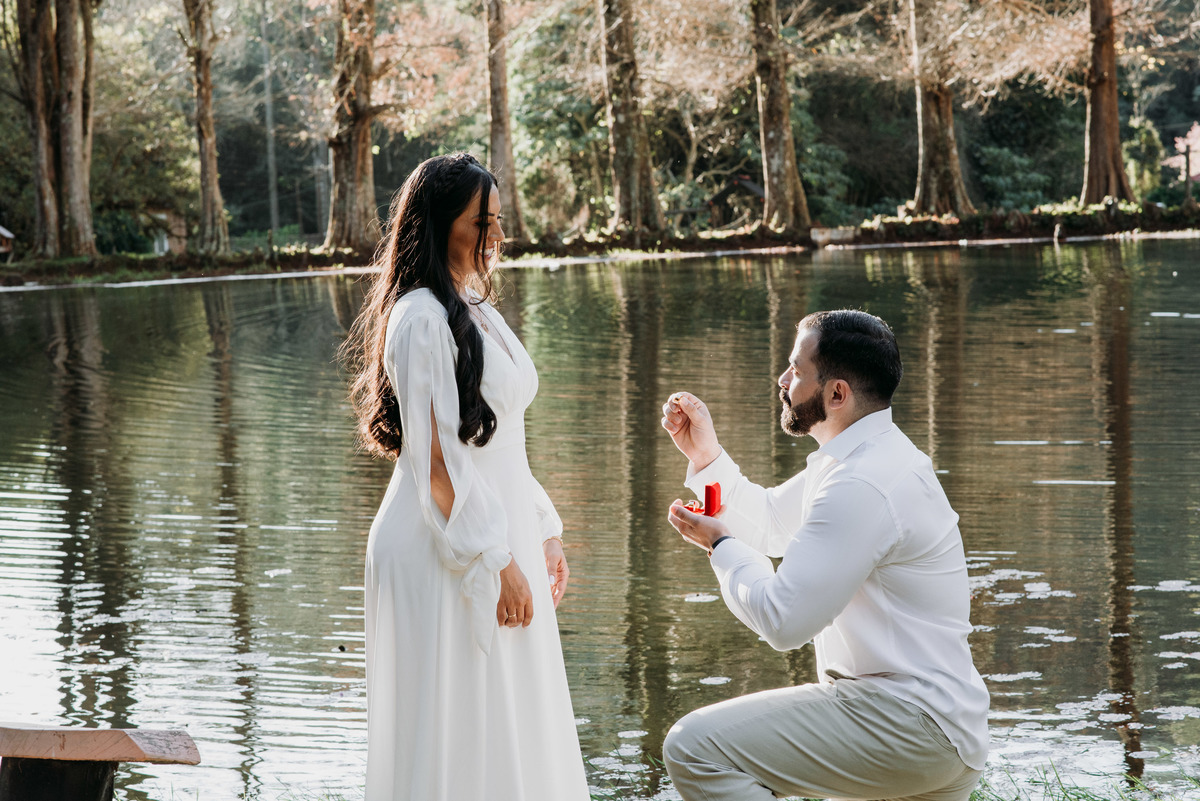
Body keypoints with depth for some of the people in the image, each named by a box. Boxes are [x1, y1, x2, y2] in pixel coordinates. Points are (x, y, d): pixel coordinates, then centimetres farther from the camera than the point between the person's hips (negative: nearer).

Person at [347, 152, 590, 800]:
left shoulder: (476, 310, 13)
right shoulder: (422, 317, -16)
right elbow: (436, 459, -20)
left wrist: (544, 532, 17)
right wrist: (495, 563, -19)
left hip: (501, 542, 9)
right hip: (445, 556, -9)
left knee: (514, 736, 14)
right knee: (457, 746, -3)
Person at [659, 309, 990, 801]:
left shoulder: (864, 487, -21)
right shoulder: (864, 458, 14)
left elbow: (781, 621, -22)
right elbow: (769, 524, 27)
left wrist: (721, 545, -5)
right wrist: (705, 456, 12)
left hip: (909, 723, -11)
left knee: (694, 749, -21)